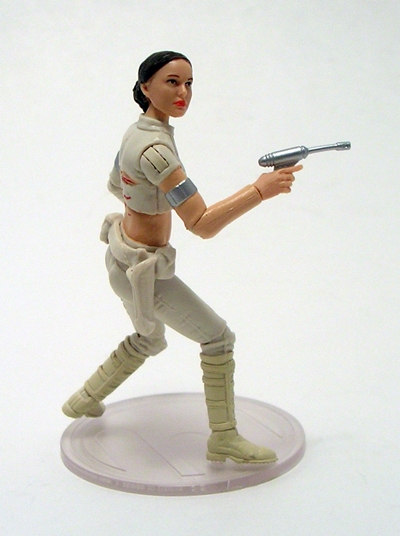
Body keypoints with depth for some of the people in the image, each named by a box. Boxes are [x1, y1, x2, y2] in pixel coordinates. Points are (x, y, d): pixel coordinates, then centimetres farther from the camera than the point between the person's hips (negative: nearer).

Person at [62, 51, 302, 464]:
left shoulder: (136, 131, 1)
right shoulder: (154, 148, -29)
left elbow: (115, 185, 21)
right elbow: (202, 225, -33)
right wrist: (259, 190, -35)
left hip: (123, 252, 10)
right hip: (141, 268, -10)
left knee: (149, 339, 30)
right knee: (218, 338, 1)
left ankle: (85, 399, 45)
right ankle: (224, 440, 11)